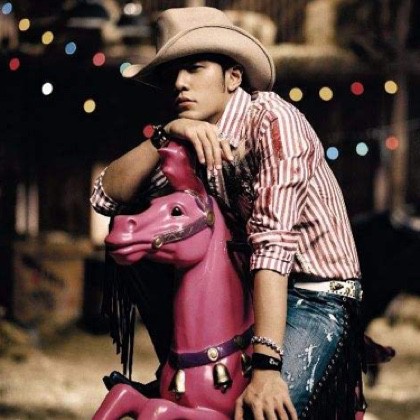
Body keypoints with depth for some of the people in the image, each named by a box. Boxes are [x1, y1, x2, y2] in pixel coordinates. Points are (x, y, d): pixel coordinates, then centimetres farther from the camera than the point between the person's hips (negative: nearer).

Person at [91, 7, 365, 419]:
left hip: (317, 296, -7)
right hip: (243, 292, 7)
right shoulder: (190, 139, 4)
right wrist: (163, 136, -21)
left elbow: (273, 241, -27)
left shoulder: (270, 120, -18)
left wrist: (266, 366, -34)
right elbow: (107, 198, -5)